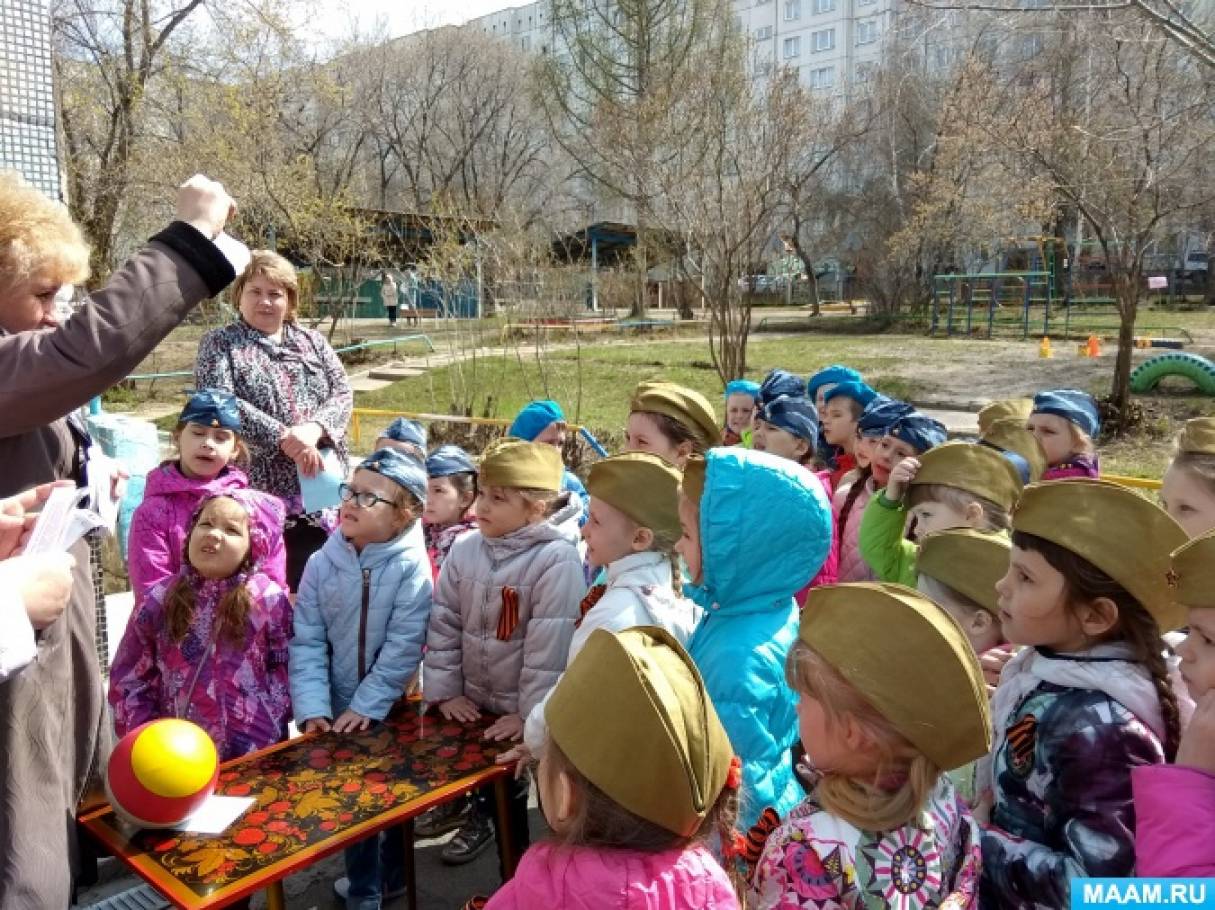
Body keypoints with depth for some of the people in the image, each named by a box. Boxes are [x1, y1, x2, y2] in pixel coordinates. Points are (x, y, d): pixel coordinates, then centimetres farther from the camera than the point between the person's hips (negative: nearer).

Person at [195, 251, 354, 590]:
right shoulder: (219, 343, 7)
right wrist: (283, 438, -18)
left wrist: (314, 428, -15)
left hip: (323, 485, 3)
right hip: (259, 487, -3)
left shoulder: (312, 340, 16)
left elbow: (343, 392, 6)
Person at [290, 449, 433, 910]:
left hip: (391, 709, -2)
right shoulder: (323, 562, -8)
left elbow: (403, 649, -19)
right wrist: (311, 707, -17)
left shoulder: (412, 566, -18)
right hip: (339, 709, 3)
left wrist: (366, 705, -20)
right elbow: (306, 641, -9)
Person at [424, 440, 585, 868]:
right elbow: (444, 623, 2)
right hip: (476, 705, 5)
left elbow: (551, 644, -23)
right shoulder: (464, 549, -4)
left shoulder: (557, 559, -23)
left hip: (531, 713, -5)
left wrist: (532, 713, -21)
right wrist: (444, 690, 0)